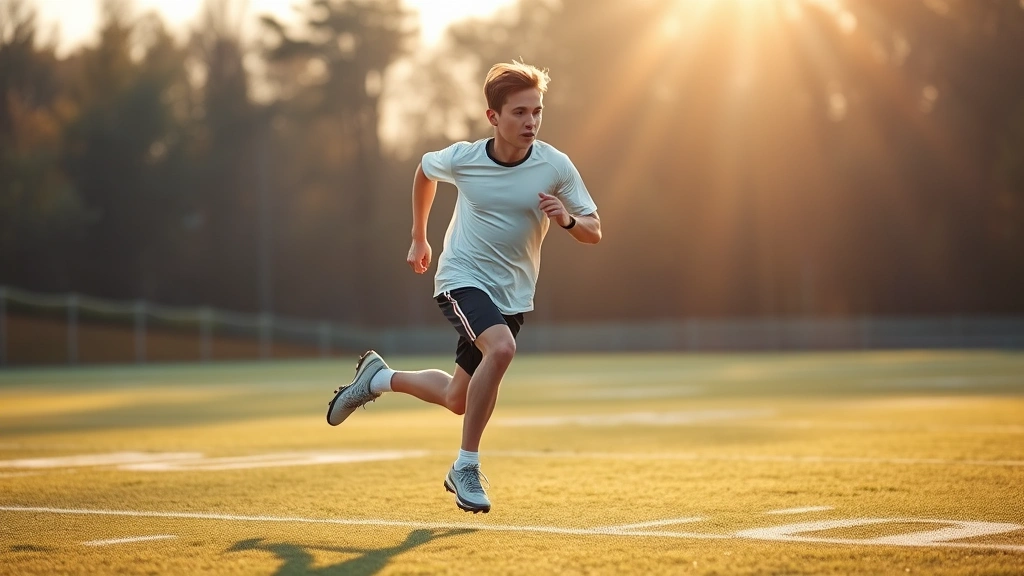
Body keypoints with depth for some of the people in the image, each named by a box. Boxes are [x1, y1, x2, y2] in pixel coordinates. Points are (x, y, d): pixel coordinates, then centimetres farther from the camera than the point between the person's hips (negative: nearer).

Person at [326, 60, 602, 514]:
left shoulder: (556, 166, -11)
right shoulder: (462, 159, -11)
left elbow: (594, 233, -5)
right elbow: (424, 170, 13)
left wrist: (567, 219, -27)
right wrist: (419, 237, 20)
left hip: (513, 294, 3)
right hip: (462, 278, -3)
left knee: (458, 399, 10)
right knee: (501, 348, -33)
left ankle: (379, 378, 38)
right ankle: (466, 467, -19)